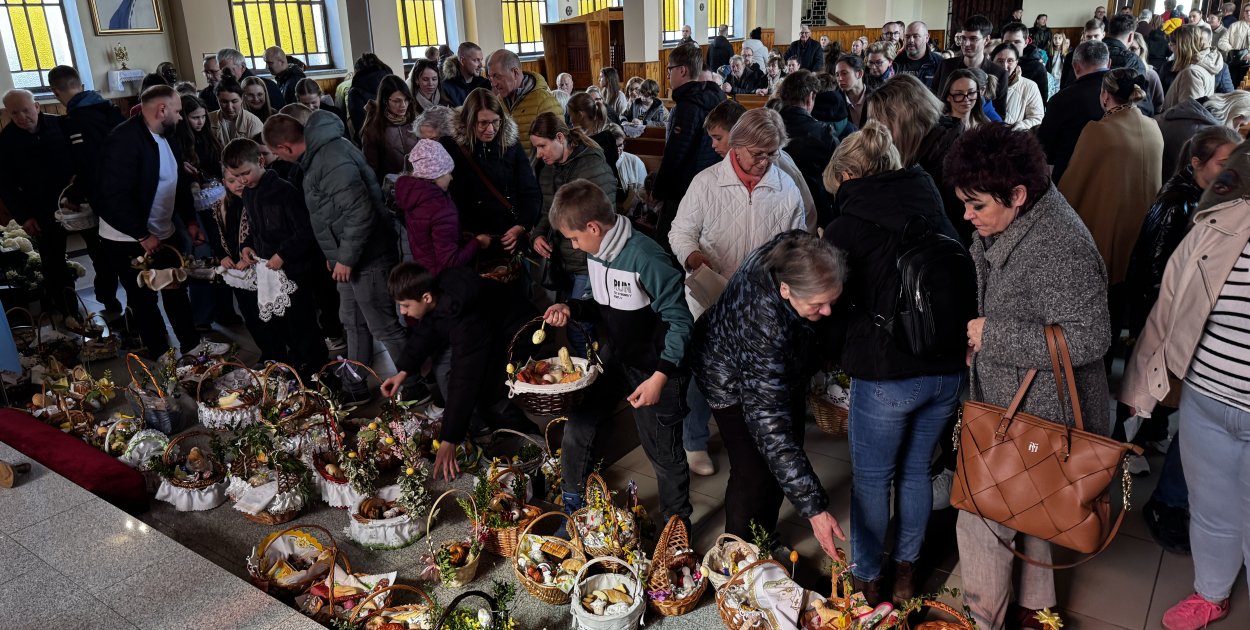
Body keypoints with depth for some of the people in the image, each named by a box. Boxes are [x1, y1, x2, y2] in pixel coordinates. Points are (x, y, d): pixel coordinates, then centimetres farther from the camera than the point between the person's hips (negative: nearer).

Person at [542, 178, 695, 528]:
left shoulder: (646, 259, -27)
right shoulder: (596, 252, -1)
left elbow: (680, 320, -23)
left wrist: (660, 377, -28)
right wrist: (571, 309, -6)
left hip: (655, 369, -7)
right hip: (613, 360, 7)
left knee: (663, 452, 5)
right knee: (576, 428, 8)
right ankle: (573, 505, 31)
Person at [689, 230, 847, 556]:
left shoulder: (797, 256, -30)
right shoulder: (761, 322, -46)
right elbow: (770, 425, -42)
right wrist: (814, 507, -41)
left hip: (785, 368, 6)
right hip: (734, 380, -6)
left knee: (783, 464, 12)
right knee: (755, 474, -7)